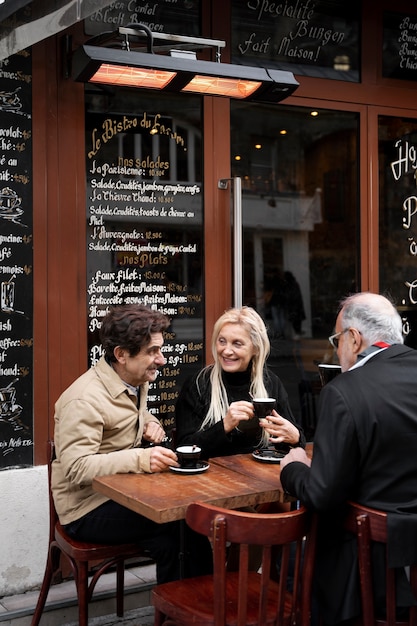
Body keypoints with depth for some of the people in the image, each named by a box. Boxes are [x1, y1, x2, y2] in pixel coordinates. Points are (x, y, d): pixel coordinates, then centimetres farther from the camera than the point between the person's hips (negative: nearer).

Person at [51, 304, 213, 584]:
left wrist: (150, 423, 3)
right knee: (176, 523, -25)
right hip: (89, 510, -8)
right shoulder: (85, 400, -22)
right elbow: (76, 469, -29)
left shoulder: (136, 381, 5)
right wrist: (140, 459, -39)